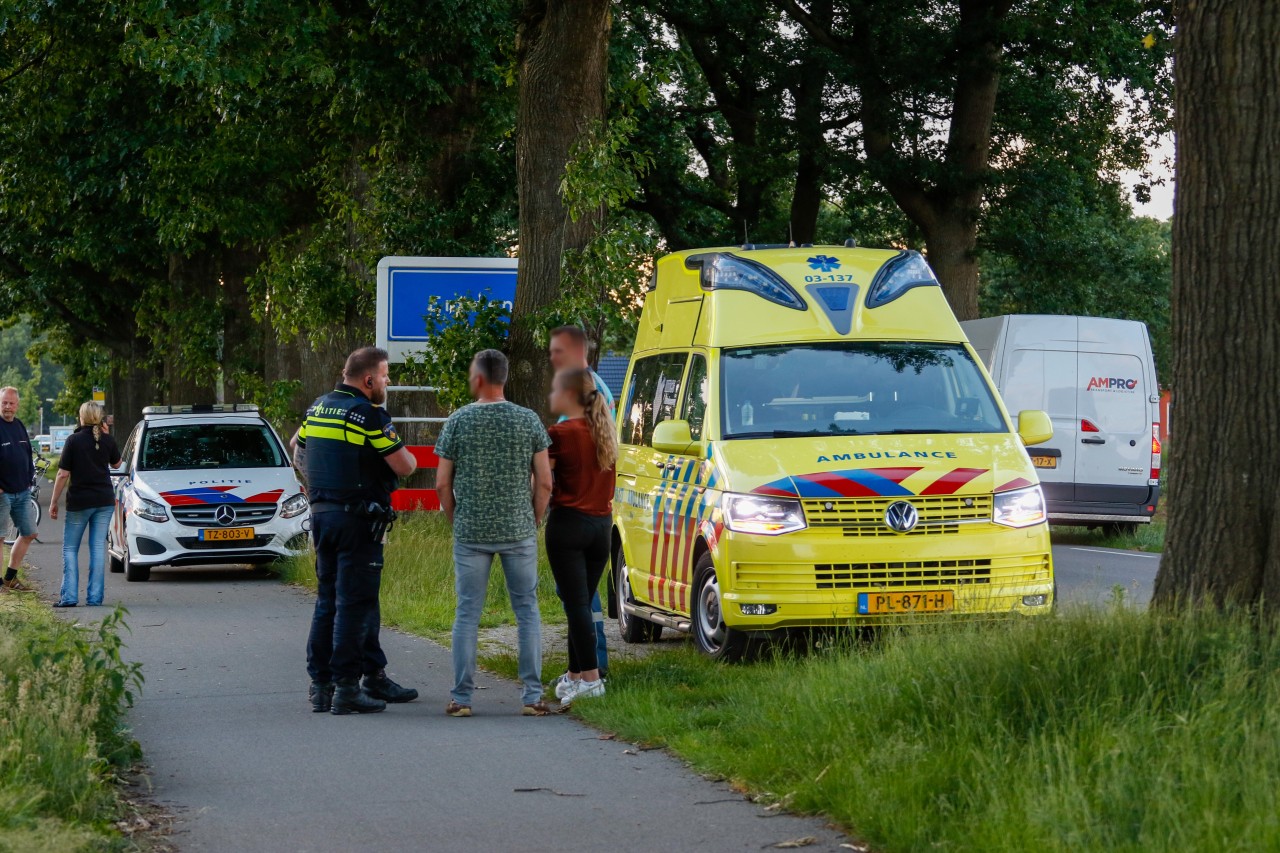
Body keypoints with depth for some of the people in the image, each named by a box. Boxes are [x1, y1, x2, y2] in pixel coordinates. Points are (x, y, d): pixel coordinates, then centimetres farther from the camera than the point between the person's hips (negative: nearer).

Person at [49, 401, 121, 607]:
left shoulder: (74, 440, -9)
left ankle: (69, 596, -2)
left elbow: (63, 474, -9)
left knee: (70, 548, 7)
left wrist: (53, 502, -2)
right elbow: (116, 463, 20)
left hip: (79, 501, -3)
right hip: (104, 500, 3)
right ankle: (94, 597, 2)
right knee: (98, 547, 5)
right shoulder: (107, 440, 1)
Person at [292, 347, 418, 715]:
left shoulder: (317, 408, 10)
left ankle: (320, 685, 14)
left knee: (328, 600, 13)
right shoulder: (368, 415, -13)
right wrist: (407, 456, 7)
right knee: (354, 603, -5)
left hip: (321, 514, 8)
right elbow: (404, 466, -15)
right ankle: (346, 688, -6)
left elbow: (298, 449, 25)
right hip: (358, 516, -8)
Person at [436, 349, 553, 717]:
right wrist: (533, 522, 11)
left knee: (467, 613, 5)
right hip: (519, 531, 1)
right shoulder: (529, 421, 0)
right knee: (527, 610, 7)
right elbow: (544, 482, -1)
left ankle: (461, 697, 6)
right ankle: (533, 696, 5)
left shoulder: (458, 421, -3)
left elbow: (442, 484, -1)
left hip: (470, 532, 0)